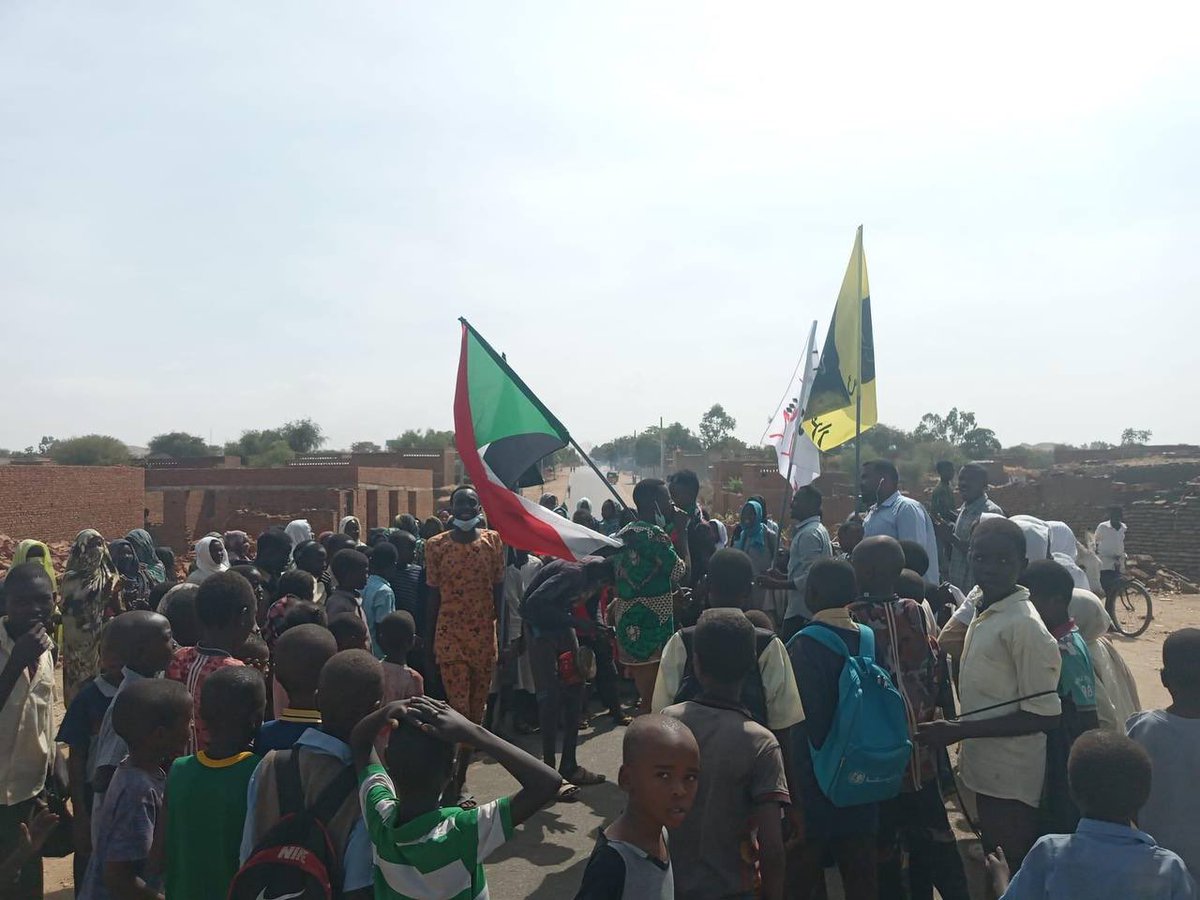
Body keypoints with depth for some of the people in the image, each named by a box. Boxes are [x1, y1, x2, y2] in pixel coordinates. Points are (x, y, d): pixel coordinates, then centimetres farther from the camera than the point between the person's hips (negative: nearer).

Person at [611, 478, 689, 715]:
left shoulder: (622, 534, 13)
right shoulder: (654, 534, -16)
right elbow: (682, 572, -12)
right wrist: (681, 533, -4)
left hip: (627, 620, 9)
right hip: (651, 623, -9)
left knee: (643, 692, 19)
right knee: (653, 699, -1)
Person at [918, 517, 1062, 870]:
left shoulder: (1025, 626, -21)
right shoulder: (980, 609, 4)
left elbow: (1044, 716, -22)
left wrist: (958, 731, -23)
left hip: (1009, 783, -8)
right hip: (985, 773, 8)